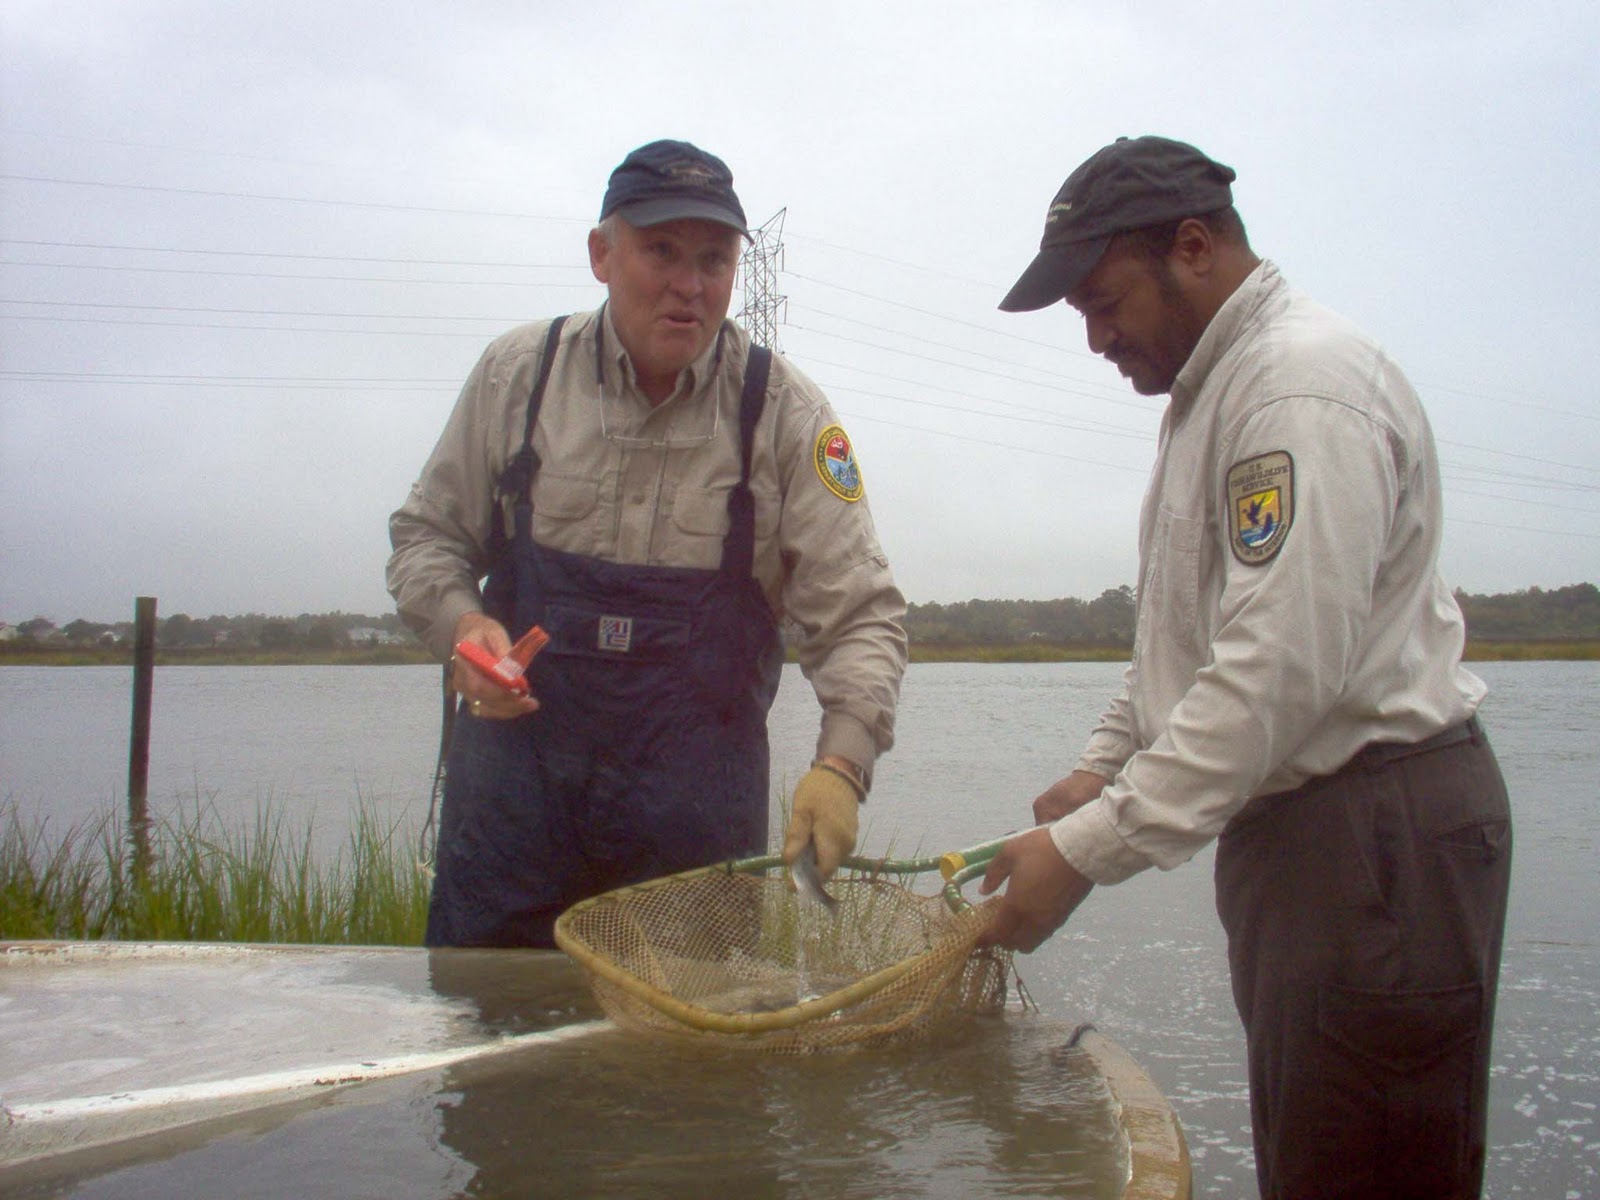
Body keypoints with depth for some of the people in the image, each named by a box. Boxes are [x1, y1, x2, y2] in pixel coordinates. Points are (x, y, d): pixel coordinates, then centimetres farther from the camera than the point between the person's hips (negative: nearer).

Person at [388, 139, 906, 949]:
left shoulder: (784, 413, -5)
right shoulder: (518, 372, 1)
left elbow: (860, 613, -6)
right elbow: (425, 536, 11)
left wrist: (841, 765, -22)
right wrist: (461, 624, -10)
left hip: (697, 796, -1)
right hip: (516, 761, 1)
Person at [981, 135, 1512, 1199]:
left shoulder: (1303, 383, -17)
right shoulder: (1212, 390, 18)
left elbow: (1286, 666, -26)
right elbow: (1185, 629, 25)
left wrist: (1087, 850, -24)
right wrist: (1107, 766, 11)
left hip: (1380, 827, -10)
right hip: (1292, 824, 10)